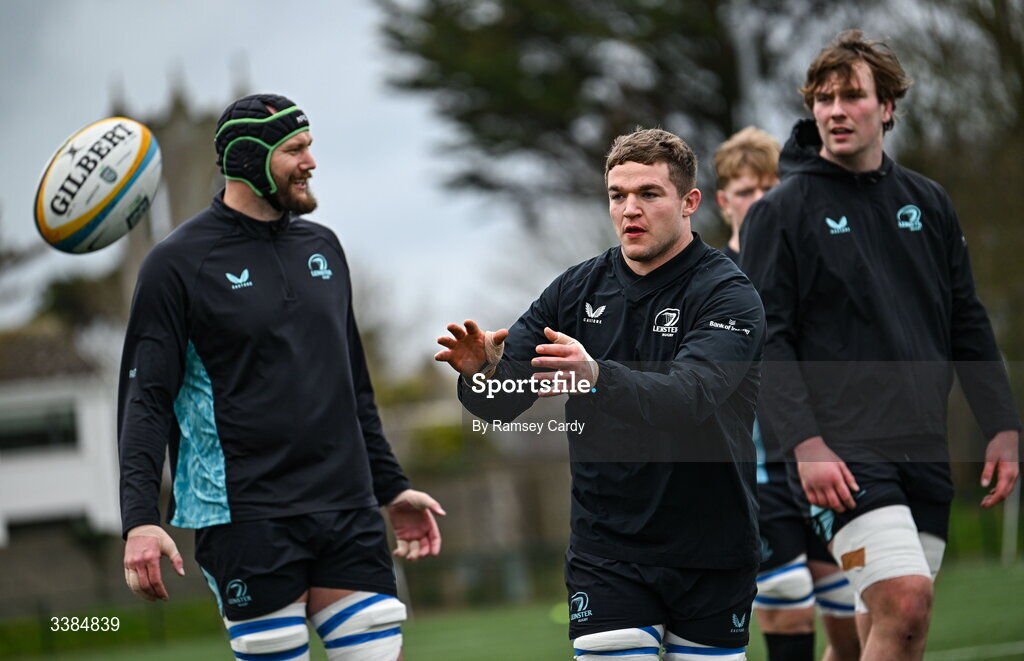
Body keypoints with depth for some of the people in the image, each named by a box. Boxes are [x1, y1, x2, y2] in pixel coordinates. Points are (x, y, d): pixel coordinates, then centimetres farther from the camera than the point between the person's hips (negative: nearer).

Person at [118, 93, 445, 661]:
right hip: (246, 523, -5)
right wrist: (140, 518, -18)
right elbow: (145, 397, -7)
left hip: (347, 511, 5)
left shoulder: (322, 246, 15)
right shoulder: (178, 263, -3)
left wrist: (391, 487, 23)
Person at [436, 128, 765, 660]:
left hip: (709, 552, -2)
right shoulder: (578, 289, 3)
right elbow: (502, 403, -1)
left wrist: (597, 377, -46)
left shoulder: (728, 295, -11)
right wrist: (481, 372, -25)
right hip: (605, 551, 2)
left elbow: (689, 396, -29)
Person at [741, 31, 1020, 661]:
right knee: (906, 604, -20)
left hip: (925, 454, 6)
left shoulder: (929, 203, 14)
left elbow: (968, 325, 17)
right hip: (844, 455, -5)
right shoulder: (781, 211, -1)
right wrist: (806, 444, -17)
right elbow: (766, 341, -7)